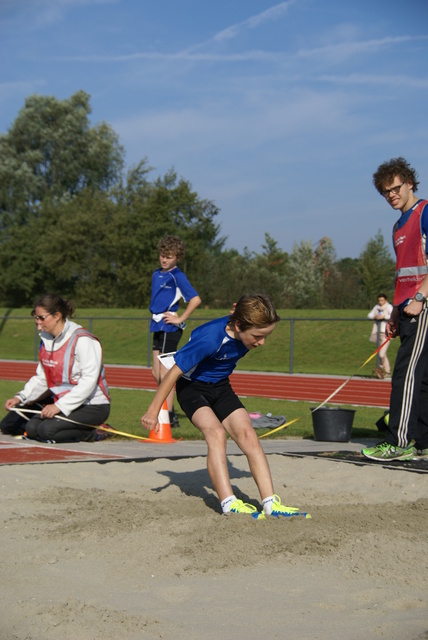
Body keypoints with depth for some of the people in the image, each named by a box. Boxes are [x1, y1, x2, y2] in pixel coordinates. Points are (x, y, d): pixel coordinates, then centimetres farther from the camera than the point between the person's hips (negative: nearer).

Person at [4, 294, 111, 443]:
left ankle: (90, 433, -4)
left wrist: (59, 406, -27)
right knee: (31, 428, -11)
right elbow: (41, 378, 13)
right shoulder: (46, 340, 8)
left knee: (47, 430, -25)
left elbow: (89, 381, -24)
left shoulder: (83, 340, -18)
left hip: (93, 407, -8)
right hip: (63, 403, 8)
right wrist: (20, 398, -3)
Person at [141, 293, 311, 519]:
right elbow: (174, 372, -25)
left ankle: (270, 503, -18)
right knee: (216, 432, -28)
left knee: (247, 434, -13)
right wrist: (154, 411, -19)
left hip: (220, 387, 6)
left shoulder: (246, 331, -17)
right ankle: (229, 504, -33)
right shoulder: (210, 339, -35)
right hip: (192, 387, -5)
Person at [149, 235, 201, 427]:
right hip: (158, 326, 9)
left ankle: (169, 418, -1)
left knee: (164, 374, -6)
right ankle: (168, 411, 22)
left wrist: (180, 319, -15)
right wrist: (156, 315, 12)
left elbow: (196, 299, -19)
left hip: (169, 328, -9)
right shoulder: (157, 274, 14)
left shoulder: (177, 276, -11)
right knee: (156, 373, 12)